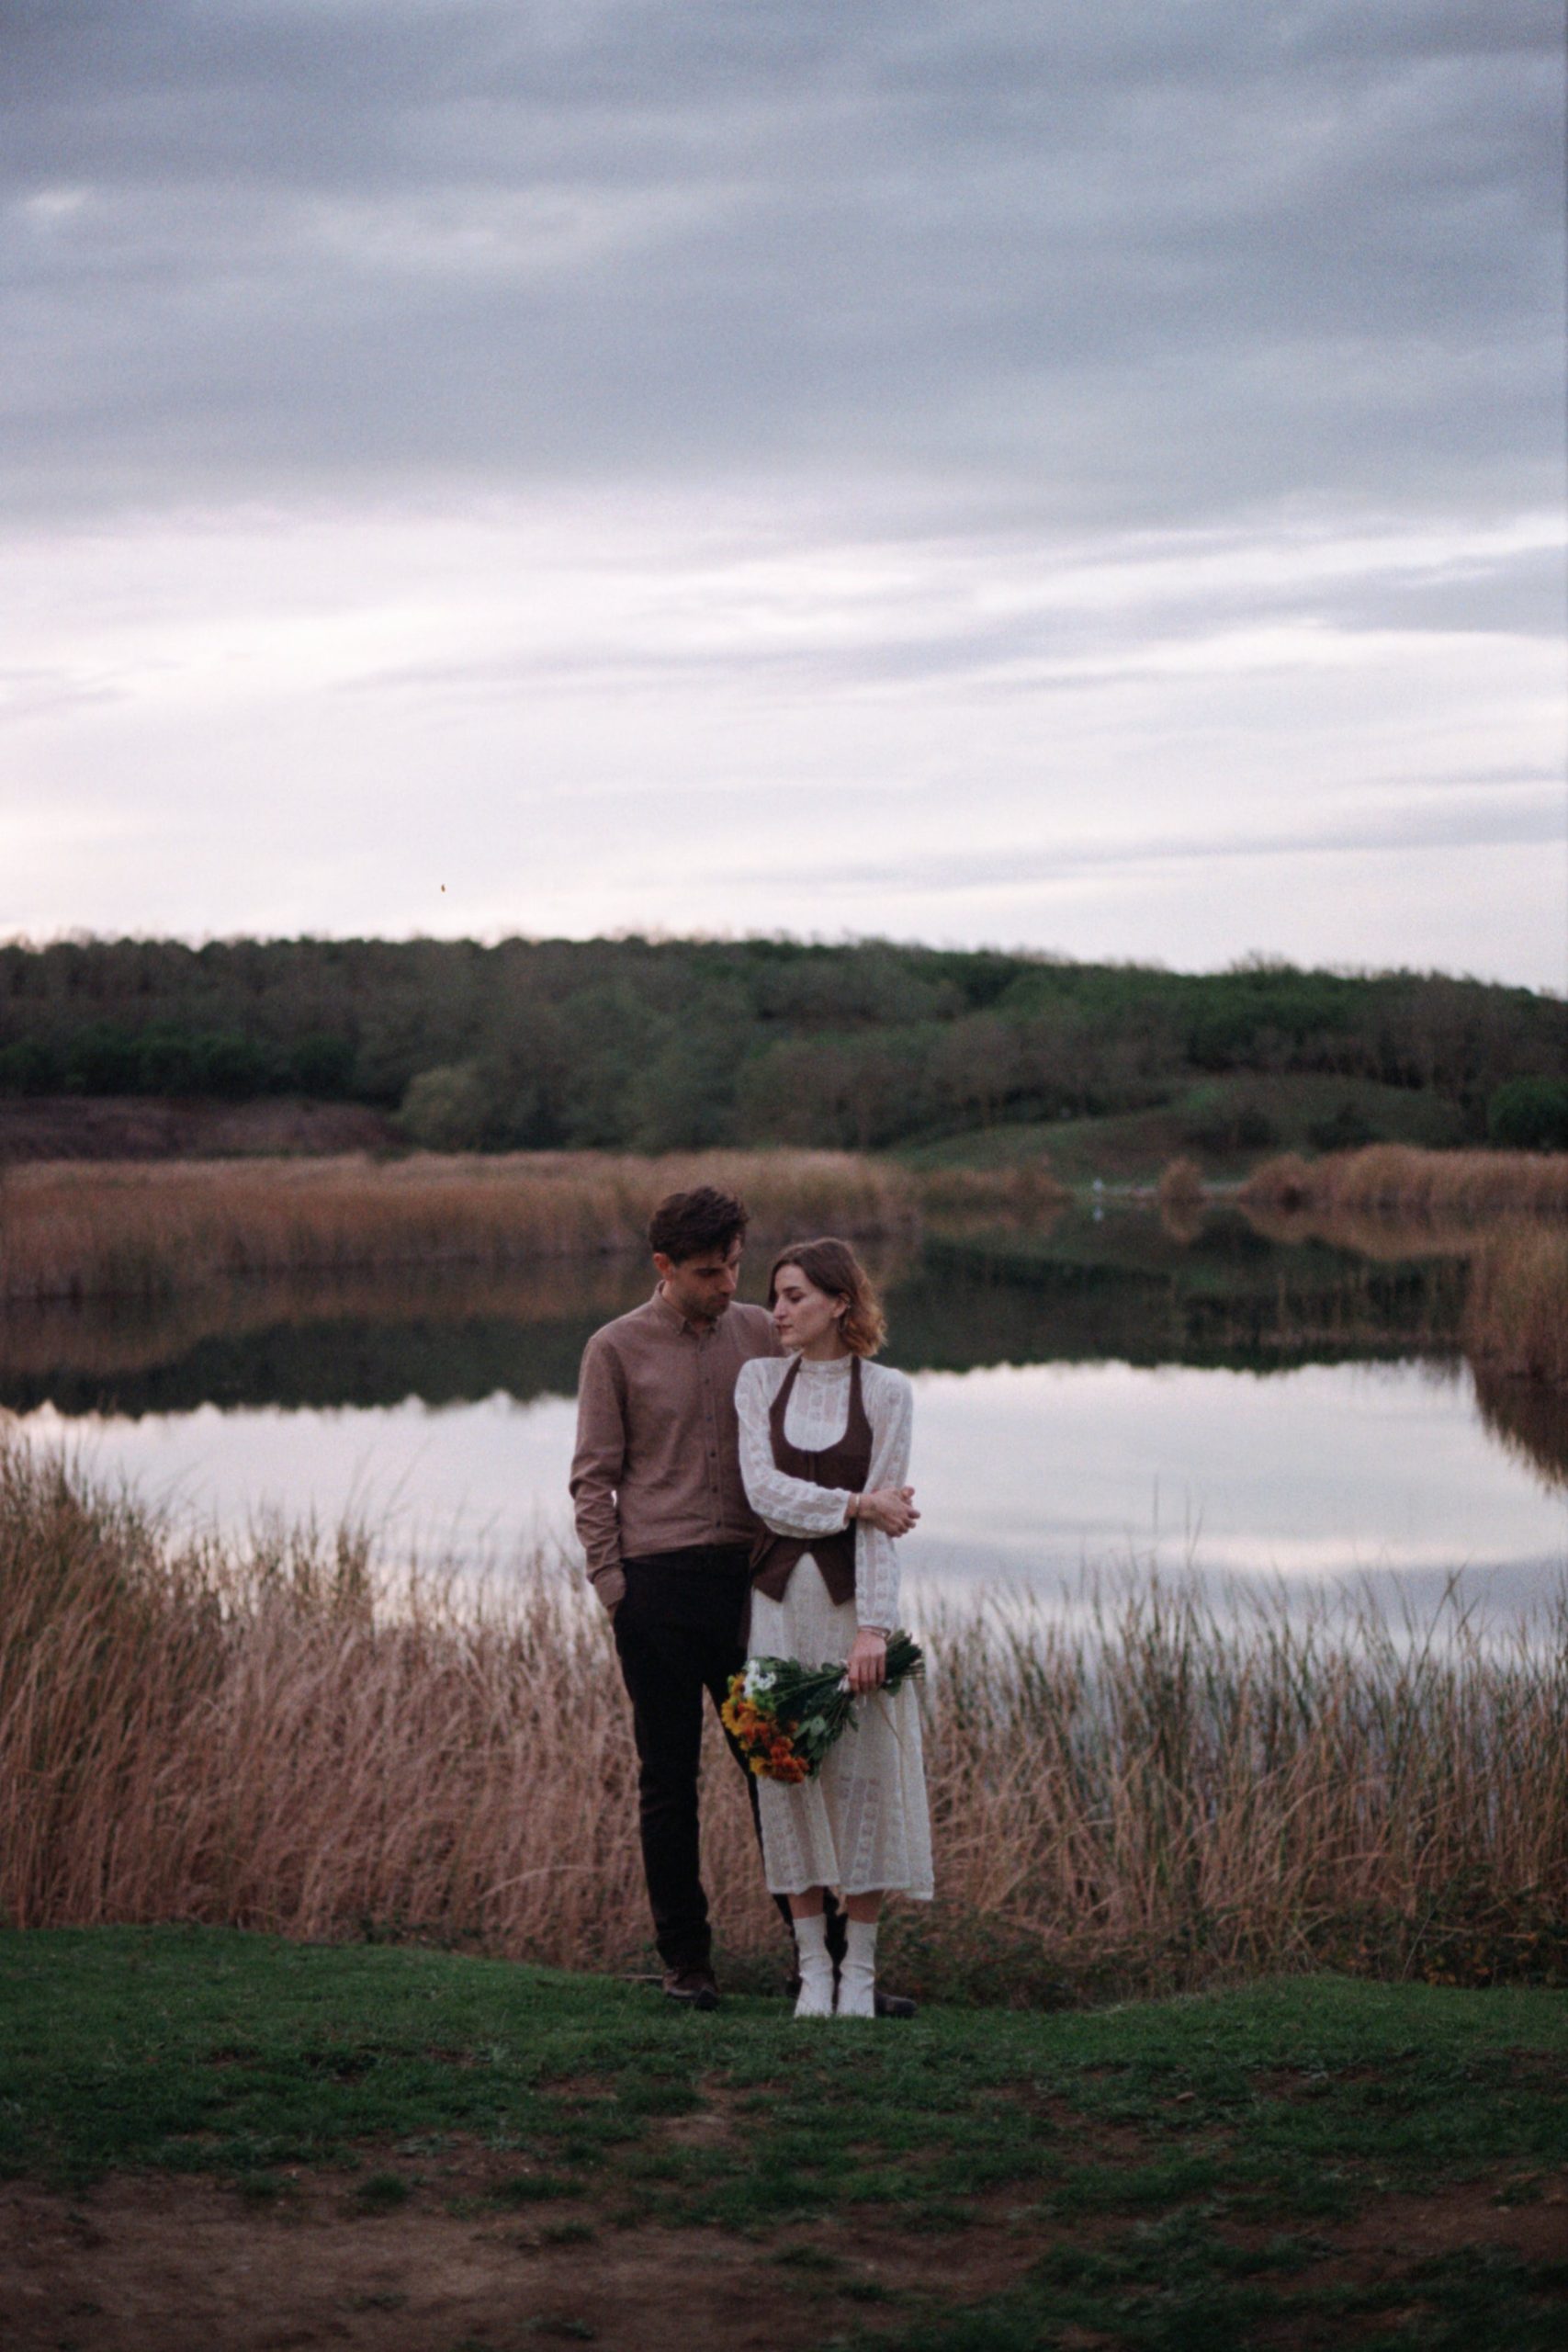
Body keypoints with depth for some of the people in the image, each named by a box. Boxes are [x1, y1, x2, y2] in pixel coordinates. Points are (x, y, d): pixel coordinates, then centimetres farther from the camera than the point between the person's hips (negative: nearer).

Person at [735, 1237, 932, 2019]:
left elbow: (886, 1522, -8)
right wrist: (856, 1505, -13)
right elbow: (764, 1492, -5)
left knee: (862, 1770, -2)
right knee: (787, 1767, 1)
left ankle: (860, 1968, 7)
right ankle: (812, 1963, 10)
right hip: (779, 1594, 2)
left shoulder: (886, 1391, -2)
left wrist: (873, 1626, -15)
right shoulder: (759, 1379, 6)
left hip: (854, 1593, -2)